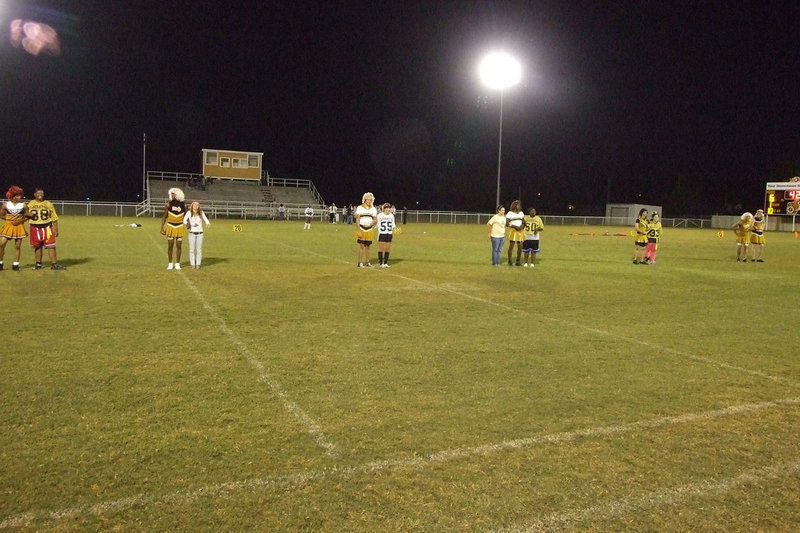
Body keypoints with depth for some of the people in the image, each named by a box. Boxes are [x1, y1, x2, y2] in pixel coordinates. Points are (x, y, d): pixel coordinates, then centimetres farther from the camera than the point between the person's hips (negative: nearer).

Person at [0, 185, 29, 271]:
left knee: (17, 246, 2)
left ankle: (15, 264, 12)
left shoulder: (23, 205, 0)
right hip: (8, 226, 0)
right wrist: (10, 219, -3)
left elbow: (27, 216, 7)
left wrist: (20, 220, -9)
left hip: (19, 227, 0)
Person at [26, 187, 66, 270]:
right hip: (35, 228, 2)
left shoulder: (48, 204, 3)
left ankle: (54, 264, -5)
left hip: (47, 227, -2)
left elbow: (54, 217, 2)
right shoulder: (31, 204, 8)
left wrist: (56, 230, -3)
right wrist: (28, 215, -8)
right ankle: (38, 264, 21)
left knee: (51, 246, -7)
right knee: (37, 246, 9)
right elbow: (27, 214, 18)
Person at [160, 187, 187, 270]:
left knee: (178, 246, 3)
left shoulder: (183, 205, -5)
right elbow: (164, 217, -1)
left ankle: (177, 264, 12)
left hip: (180, 228, 0)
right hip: (170, 227, 0)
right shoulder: (169, 204, -6)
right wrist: (162, 228, -5)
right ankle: (170, 263, 13)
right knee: (170, 246, 3)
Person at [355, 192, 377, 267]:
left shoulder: (373, 209, 9)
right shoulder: (360, 208, -1)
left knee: (367, 246, 6)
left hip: (369, 229, 3)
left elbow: (375, 219, 8)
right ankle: (360, 262, 0)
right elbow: (357, 220, -5)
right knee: (361, 246, -4)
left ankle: (367, 262, 13)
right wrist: (358, 231, -12)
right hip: (361, 229, -3)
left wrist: (370, 224, -12)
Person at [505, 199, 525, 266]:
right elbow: (507, 223, -9)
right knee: (511, 246, -5)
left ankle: (518, 262, 13)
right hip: (513, 231, -5)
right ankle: (509, 261, 4)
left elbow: (524, 222, 18)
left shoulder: (521, 213, 16)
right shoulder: (510, 213, -3)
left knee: (520, 247, 3)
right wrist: (515, 227, -17)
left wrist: (522, 226, -6)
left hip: (520, 231, 5)